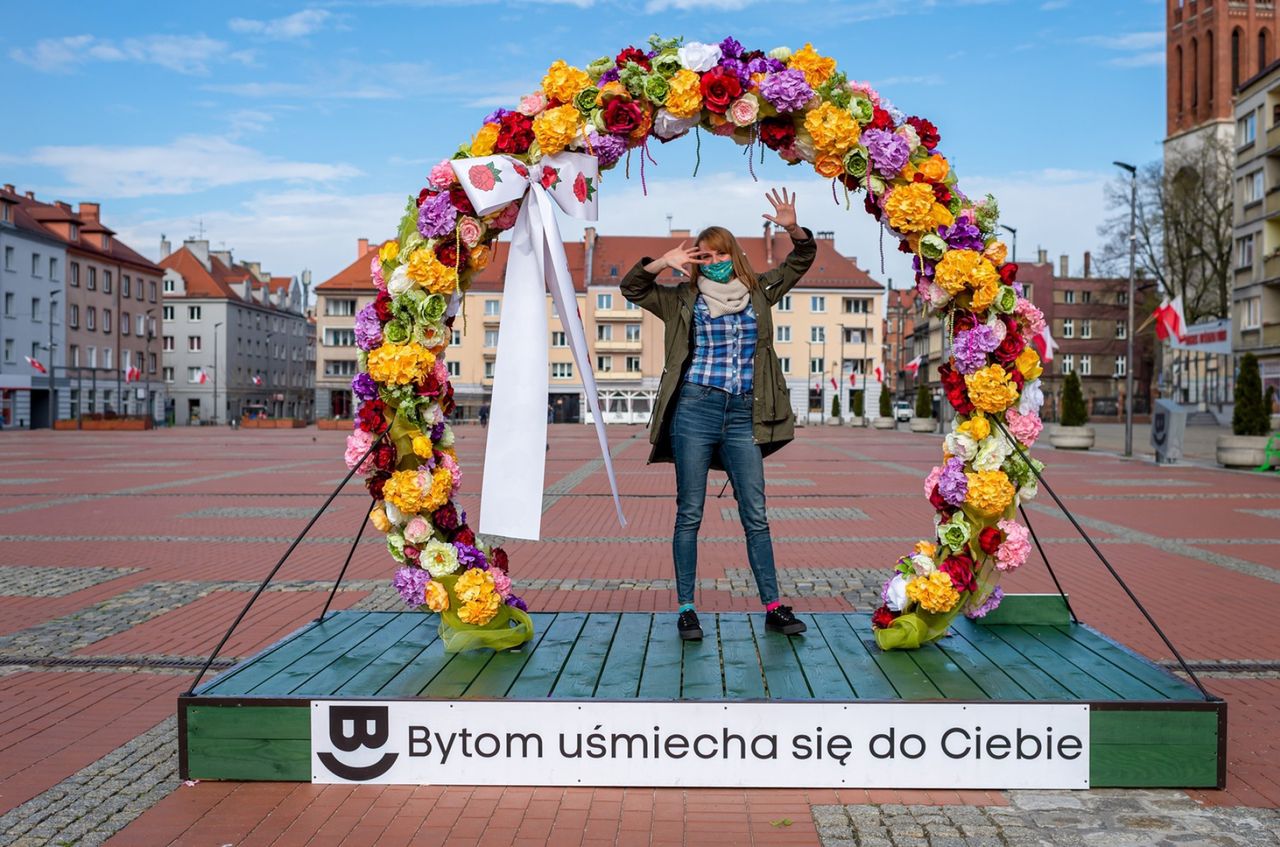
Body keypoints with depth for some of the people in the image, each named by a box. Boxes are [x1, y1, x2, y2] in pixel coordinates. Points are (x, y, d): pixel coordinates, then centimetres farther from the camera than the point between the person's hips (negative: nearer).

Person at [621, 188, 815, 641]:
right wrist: (665, 262, -6)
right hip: (694, 412, -2)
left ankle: (773, 607, 10)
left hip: (742, 417, 2)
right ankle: (686, 609, 8)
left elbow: (801, 260, 20)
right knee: (689, 514, 1)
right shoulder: (683, 299, 8)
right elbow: (631, 287, 8)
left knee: (756, 516, 4)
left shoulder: (758, 291, 13)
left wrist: (793, 229, 1)